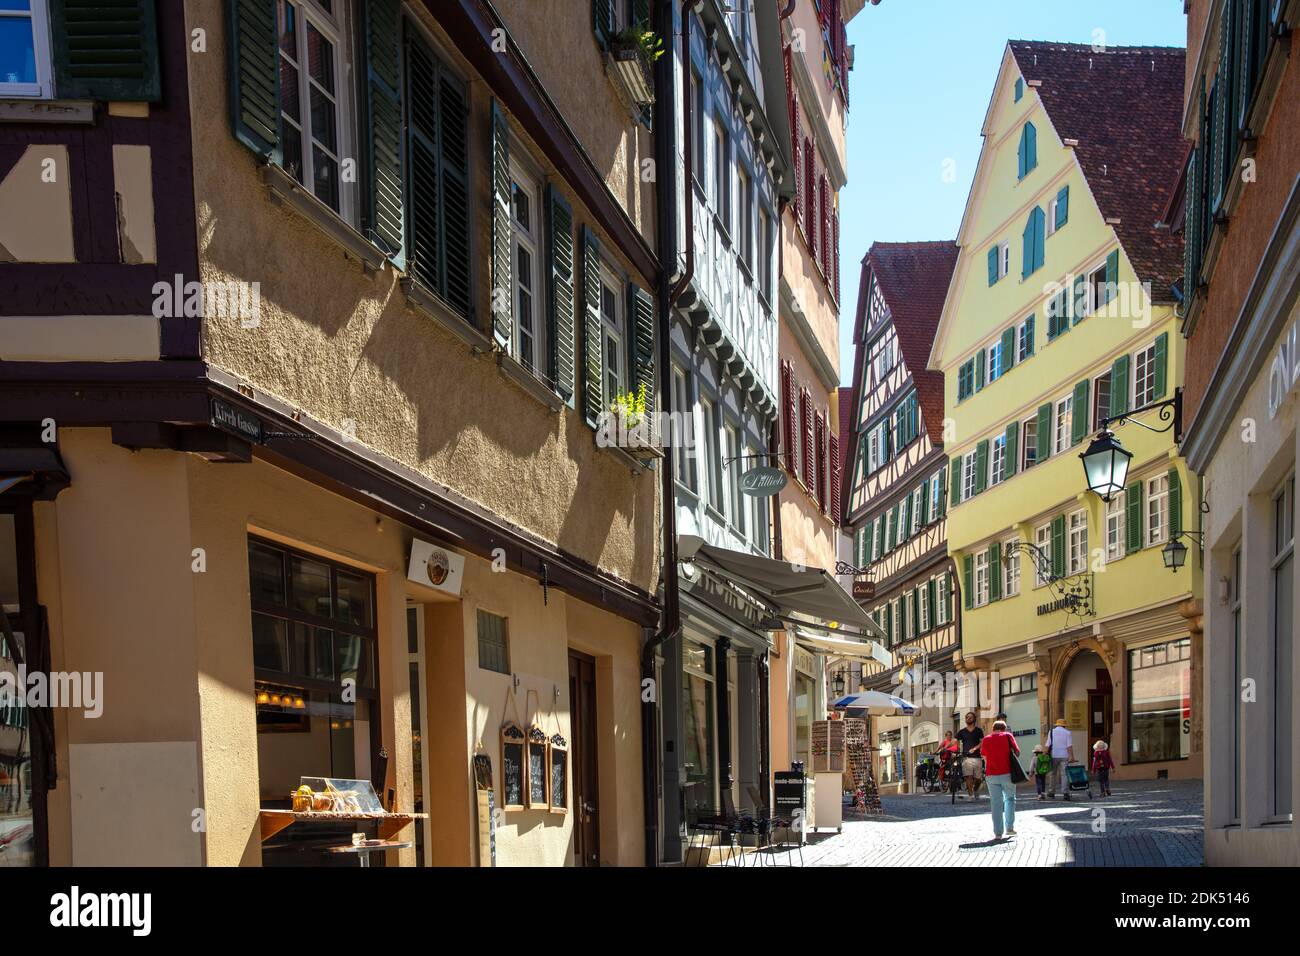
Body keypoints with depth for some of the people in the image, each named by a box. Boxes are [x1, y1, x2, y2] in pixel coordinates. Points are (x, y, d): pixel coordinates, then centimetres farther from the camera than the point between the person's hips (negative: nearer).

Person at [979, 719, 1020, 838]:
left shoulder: (986, 740, 7)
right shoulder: (1008, 736, 1)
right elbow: (1017, 752, -1)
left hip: (991, 775, 1)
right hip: (1007, 774, -1)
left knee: (996, 803, 4)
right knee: (1010, 799, 18)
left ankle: (998, 833, 1)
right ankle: (1010, 827, 13)